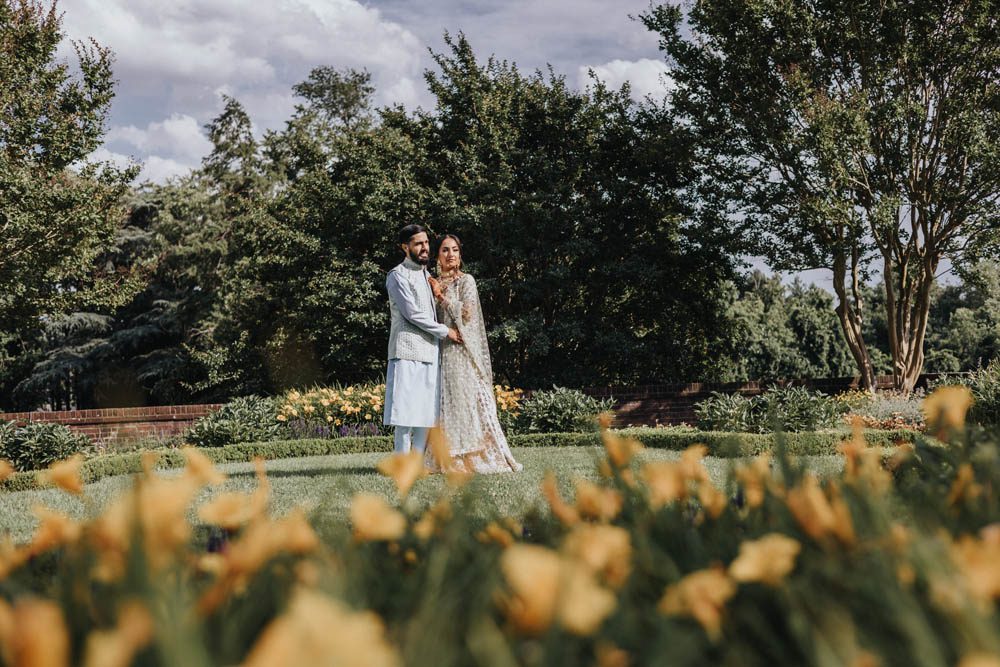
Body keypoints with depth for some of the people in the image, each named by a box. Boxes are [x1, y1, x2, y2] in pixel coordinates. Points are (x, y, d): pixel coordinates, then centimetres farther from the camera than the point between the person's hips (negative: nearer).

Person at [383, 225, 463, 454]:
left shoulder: (426, 275, 21)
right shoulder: (398, 276, -5)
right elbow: (413, 313, -12)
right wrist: (445, 332, -6)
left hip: (430, 352, 8)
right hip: (407, 351, -8)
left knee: (427, 411, 4)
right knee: (406, 411, -10)